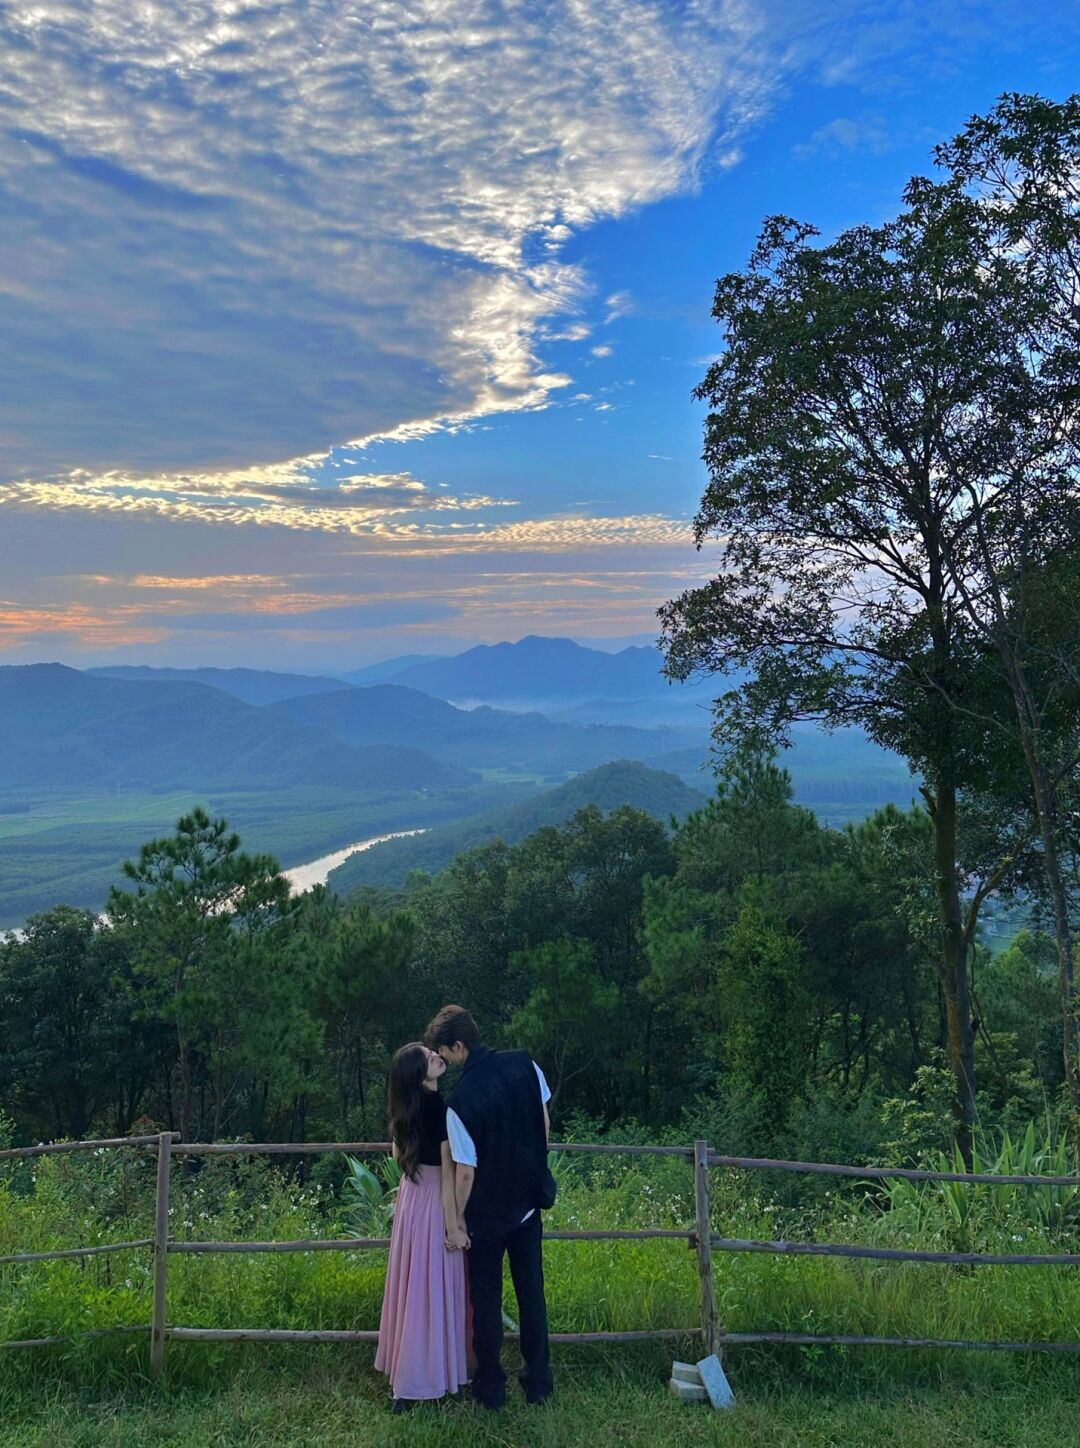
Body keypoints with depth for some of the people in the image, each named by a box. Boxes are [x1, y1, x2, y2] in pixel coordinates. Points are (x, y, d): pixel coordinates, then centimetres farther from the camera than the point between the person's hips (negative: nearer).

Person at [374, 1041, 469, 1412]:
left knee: (413, 1287, 19)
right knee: (433, 1290, 4)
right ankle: (415, 1381, 12)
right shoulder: (442, 1107, -21)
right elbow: (448, 1172, -19)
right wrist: (453, 1225, -15)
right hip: (435, 1203, -8)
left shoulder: (407, 1108, 3)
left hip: (411, 1198, 8)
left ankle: (403, 1371, 32)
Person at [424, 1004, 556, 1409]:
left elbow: (466, 1172, -21)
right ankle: (538, 1380, 28)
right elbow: (544, 1125, 1)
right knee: (531, 1291, 17)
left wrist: (457, 1217, -5)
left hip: (487, 1212, -5)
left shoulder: (460, 1102, -27)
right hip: (530, 1198, 5)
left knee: (486, 1299, 14)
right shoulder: (524, 1064, -11)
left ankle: (491, 1387, 26)